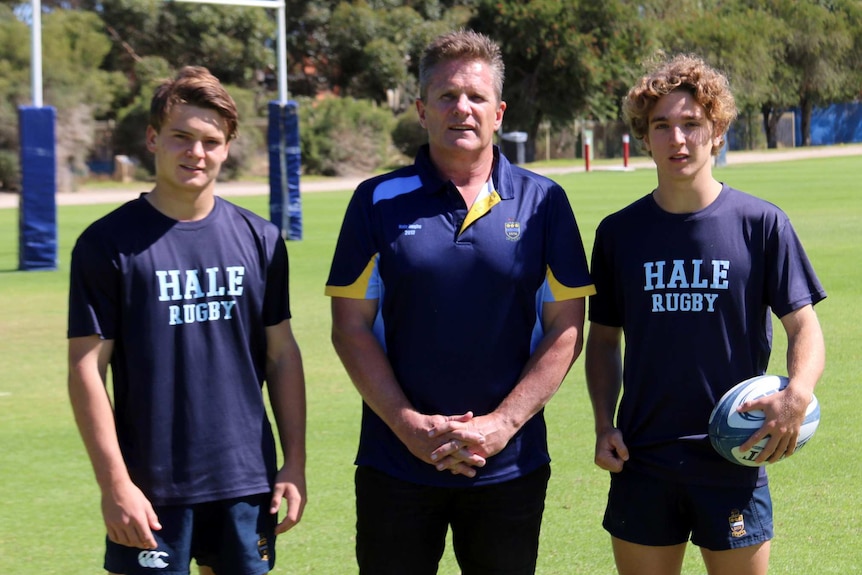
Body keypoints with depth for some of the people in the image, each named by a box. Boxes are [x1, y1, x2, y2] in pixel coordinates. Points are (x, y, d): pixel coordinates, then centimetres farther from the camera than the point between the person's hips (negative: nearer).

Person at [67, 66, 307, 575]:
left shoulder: (260, 240, 6)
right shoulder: (108, 244, -5)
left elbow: (282, 354, 11)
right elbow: (87, 368, -6)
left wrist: (295, 463, 7)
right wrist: (114, 484, -10)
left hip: (247, 482, 3)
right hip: (151, 489, -3)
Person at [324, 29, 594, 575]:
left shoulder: (543, 202, 2)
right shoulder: (379, 201, 1)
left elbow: (565, 329, 0)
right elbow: (351, 329, 0)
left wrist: (502, 423, -9)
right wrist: (409, 425, -10)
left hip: (511, 466, 1)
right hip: (397, 464, 0)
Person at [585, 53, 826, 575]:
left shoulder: (761, 224, -3)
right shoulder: (620, 233, 4)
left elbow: (804, 326, -2)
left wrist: (797, 394, -21)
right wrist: (604, 424, -1)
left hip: (734, 460, -2)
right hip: (642, 461, 2)